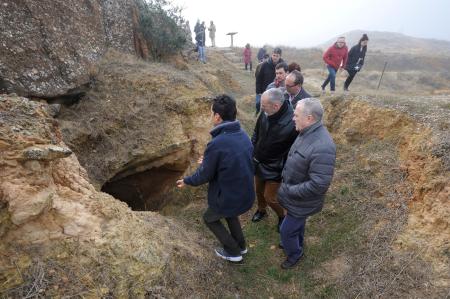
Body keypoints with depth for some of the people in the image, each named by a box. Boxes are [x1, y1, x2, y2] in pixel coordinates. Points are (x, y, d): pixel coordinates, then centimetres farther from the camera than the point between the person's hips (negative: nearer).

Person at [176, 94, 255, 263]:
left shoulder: (216, 144, -30)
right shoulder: (243, 135, -6)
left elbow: (203, 176, -17)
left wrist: (186, 181, 4)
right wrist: (209, 161, 20)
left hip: (228, 197, -6)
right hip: (247, 194, 7)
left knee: (210, 218, 24)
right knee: (229, 213, 36)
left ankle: (233, 252, 34)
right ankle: (241, 245, 49)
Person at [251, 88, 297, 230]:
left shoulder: (292, 124, -32)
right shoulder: (265, 113, -15)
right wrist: (252, 151, 5)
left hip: (274, 168, -5)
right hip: (258, 162, 6)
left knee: (269, 197, 7)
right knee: (258, 190, 24)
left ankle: (282, 216, 40)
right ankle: (261, 210, 54)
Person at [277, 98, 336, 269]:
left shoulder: (322, 147, -36)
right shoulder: (306, 133, -6)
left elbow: (319, 185, -33)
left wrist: (289, 190, -25)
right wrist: (284, 177, 5)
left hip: (302, 201, -8)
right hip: (296, 197, 8)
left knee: (286, 230, 12)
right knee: (297, 223, 30)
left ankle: (295, 254, 39)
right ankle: (295, 244, 55)